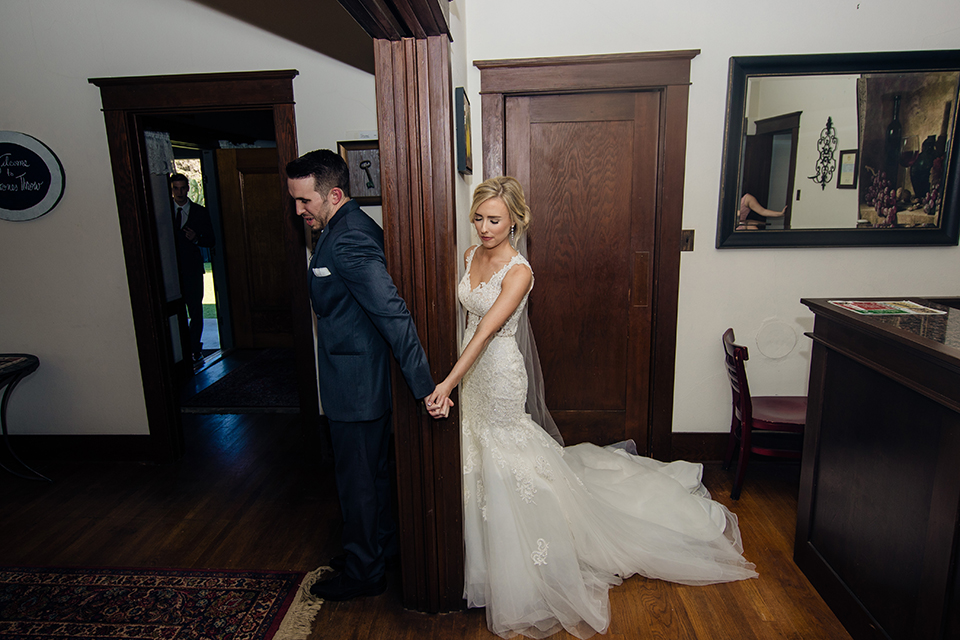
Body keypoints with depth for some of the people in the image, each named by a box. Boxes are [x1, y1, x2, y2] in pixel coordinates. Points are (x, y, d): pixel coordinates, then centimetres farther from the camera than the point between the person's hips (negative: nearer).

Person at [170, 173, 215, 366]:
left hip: (192, 269, 0)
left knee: (195, 312, 1)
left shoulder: (200, 212, 7)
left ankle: (194, 351, 13)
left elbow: (211, 240, 7)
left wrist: (196, 239, -12)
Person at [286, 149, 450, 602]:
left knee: (357, 479, 8)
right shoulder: (350, 228, 8)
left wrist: (424, 386, -30)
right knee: (371, 470, 24)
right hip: (362, 381, 10)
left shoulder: (348, 243, -25)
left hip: (356, 386, -10)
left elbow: (395, 315, -31)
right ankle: (380, 544, 44)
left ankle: (363, 572, 29)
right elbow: (387, 310, 12)